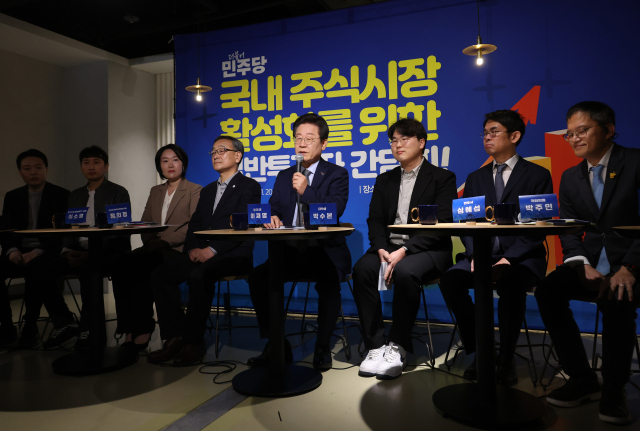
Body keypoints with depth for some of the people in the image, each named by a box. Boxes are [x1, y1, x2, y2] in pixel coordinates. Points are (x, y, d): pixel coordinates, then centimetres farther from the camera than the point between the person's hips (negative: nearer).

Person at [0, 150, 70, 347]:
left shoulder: (62, 195, 2)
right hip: (19, 252, 4)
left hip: (47, 253, -4)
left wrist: (37, 252, -20)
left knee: (33, 270, -36)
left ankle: (30, 327, -19)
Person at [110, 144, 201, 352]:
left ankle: (141, 329, -17)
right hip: (155, 249, 6)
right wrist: (151, 242, -4)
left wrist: (164, 241, -19)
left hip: (177, 249, -6)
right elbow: (144, 223, 18)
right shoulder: (155, 191, 24)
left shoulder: (195, 191, 4)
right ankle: (132, 329, -20)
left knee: (140, 267, -30)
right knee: (120, 263, -23)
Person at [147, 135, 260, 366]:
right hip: (201, 252, 7)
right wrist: (192, 248, -4)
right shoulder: (208, 190, 25)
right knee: (160, 274, -14)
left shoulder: (249, 187, 2)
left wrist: (212, 250, -20)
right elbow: (194, 224, 18)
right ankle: (175, 338, -9)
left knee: (199, 275, -34)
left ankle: (194, 341, -19)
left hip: (233, 254, -7)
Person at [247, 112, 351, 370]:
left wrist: (307, 190, -20)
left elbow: (335, 211, -11)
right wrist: (271, 218, -13)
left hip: (325, 252, -4)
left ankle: (322, 348, -11)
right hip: (290, 251, 4)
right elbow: (273, 210, 10)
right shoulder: (284, 176, 18)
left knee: (329, 282, -34)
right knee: (257, 276, -20)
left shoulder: (337, 175, 4)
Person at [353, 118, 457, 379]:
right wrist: (382, 249, -12)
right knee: (362, 270, -26)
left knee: (405, 272, -36)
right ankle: (375, 346, -17)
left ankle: (398, 347, -19)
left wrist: (404, 250, -20)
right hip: (389, 247, 4)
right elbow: (375, 220, 11)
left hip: (428, 249, -4)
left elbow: (441, 225, -8)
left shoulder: (442, 178, 4)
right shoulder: (384, 180, 19)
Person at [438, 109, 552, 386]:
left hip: (521, 258, -3)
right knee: (450, 280, -26)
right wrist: (474, 255, -12)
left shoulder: (537, 175, 6)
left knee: (510, 285, -36)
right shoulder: (475, 179, 18)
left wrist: (509, 258, -18)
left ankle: (506, 359, -13)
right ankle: (479, 350, -8)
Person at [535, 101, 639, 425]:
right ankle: (582, 379, -7)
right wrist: (583, 265, -14)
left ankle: (614, 389, -10)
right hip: (591, 263, 4)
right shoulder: (570, 177, 12)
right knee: (547, 289, -22)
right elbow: (568, 232, 5)